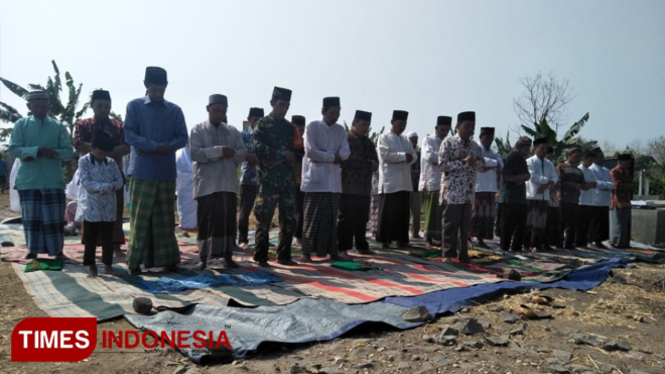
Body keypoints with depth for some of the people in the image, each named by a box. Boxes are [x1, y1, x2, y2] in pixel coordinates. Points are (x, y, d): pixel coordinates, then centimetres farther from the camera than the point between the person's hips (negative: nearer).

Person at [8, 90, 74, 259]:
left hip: (53, 180, 0)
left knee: (55, 217, 3)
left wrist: (44, 153, -13)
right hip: (28, 180, 1)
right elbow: (13, 149, -4)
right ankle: (33, 250, 18)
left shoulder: (59, 126, 4)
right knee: (31, 217, 7)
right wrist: (37, 150, -19)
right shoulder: (21, 124, 4)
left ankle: (57, 250, 14)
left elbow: (69, 151, -2)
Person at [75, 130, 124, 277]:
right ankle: (91, 266, 14)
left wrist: (105, 187, -14)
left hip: (108, 207, 3)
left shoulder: (111, 162, 8)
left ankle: (108, 265, 19)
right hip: (91, 207, -3)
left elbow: (119, 181, 2)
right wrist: (107, 186, -19)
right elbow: (86, 183, -13)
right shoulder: (84, 161, -3)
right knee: (91, 238, 5)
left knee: (108, 238, 9)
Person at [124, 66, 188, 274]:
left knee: (165, 218, 7)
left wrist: (166, 148, -11)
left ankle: (167, 259, 15)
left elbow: (182, 138, 6)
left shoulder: (175, 110, 12)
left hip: (166, 171, 2)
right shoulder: (134, 106, 6)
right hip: (142, 171, -2)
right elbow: (129, 135, -5)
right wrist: (155, 146, -16)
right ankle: (135, 261, 8)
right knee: (140, 218, 0)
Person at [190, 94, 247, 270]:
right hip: (207, 184, -3)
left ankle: (227, 256, 14)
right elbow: (195, 153, -12)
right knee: (206, 221, 1)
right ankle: (204, 258, 8)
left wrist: (231, 154, -13)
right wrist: (219, 151, -18)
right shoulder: (198, 130, 2)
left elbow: (243, 153, 7)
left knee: (228, 220, 5)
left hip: (228, 183, 3)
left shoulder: (233, 131, 13)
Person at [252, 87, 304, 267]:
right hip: (268, 179, -5)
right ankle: (261, 257, 6)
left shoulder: (291, 127, 17)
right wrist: (283, 153, -13)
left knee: (289, 219, 6)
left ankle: (284, 255, 17)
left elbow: (300, 151, 11)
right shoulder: (262, 124, 2)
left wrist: (280, 159, -6)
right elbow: (259, 148, -11)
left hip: (288, 178, 5)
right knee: (264, 219, -3)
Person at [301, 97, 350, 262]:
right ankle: (307, 252, 5)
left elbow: (346, 152, 1)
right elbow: (310, 151, -14)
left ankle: (332, 251, 15)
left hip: (333, 180, 5)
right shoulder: (312, 127, -3)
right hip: (315, 179, -5)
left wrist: (332, 156, -16)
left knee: (331, 217, 8)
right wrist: (332, 157, -10)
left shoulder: (340, 130, 12)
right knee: (312, 217, -2)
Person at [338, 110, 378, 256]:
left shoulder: (368, 142, 18)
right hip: (348, 187, -7)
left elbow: (375, 161, 18)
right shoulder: (345, 139, -5)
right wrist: (368, 164, -10)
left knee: (362, 219, 13)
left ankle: (361, 246, 23)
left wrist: (373, 164, -5)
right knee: (346, 219, -4)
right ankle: (342, 248, 3)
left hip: (365, 188, 7)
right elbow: (348, 160, -15)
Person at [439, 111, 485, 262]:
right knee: (451, 224, 0)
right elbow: (443, 165, -14)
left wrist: (473, 162, -9)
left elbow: (482, 163, 14)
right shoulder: (448, 143, -6)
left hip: (468, 191, 6)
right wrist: (464, 162, -19)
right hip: (452, 190, -5)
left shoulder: (475, 145, 12)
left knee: (465, 224, 9)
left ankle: (463, 253, 18)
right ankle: (448, 253, 10)